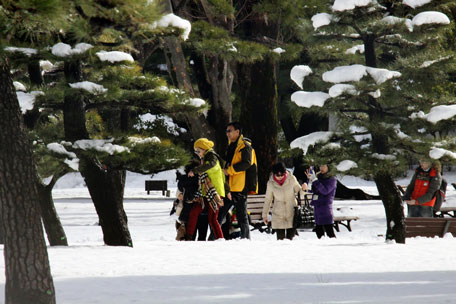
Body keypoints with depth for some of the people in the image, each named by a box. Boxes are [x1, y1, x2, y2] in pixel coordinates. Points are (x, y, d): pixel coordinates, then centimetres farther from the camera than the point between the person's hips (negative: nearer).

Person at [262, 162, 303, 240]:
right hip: (278, 216, 0)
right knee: (280, 238, -4)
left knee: (290, 238, 1)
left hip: (292, 214, 0)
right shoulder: (271, 183, -4)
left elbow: (299, 190, 8)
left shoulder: (291, 179, -6)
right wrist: (265, 214, 13)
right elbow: (268, 200, 8)